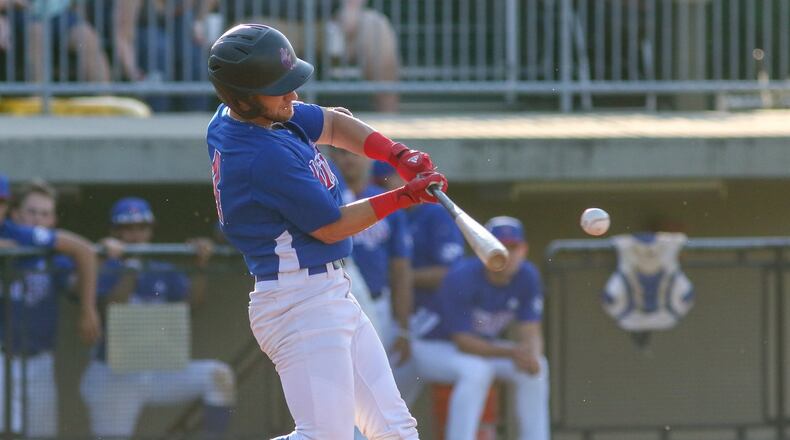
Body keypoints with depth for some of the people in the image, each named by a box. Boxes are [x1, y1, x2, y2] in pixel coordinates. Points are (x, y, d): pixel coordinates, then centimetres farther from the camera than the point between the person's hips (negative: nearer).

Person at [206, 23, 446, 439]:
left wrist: (397, 155, 3)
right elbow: (331, 226, -15)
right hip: (302, 304, -11)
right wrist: (406, 196, -8)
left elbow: (333, 125, 19)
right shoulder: (267, 155, -24)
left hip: (332, 295, 11)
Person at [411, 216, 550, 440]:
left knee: (536, 368, -14)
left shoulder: (527, 277, -12)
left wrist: (532, 357, -36)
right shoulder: (461, 278, -29)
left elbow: (530, 332, -12)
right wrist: (510, 353, -40)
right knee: (475, 370, -35)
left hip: (482, 345, 6)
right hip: (434, 347, -6)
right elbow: (464, 342, -29)